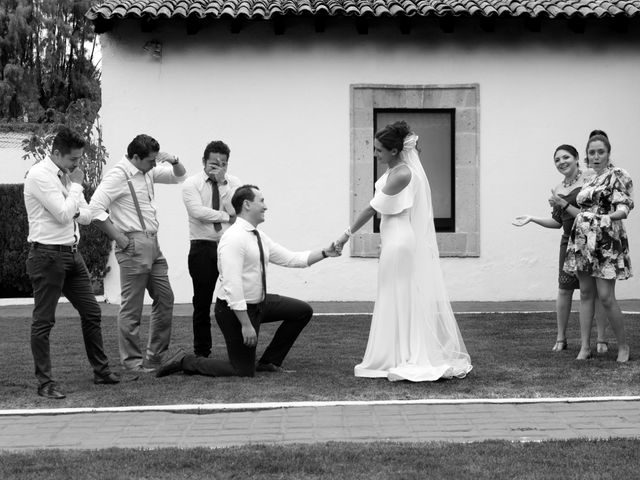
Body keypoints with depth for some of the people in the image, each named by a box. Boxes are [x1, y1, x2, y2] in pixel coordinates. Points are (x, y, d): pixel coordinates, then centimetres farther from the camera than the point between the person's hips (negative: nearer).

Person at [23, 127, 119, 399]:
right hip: (48, 254, -9)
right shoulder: (40, 175, -14)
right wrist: (76, 185, -9)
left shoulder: (67, 175, 12)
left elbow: (86, 216, 14)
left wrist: (72, 212, -8)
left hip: (71, 253, 9)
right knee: (44, 321, -1)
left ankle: (101, 371, 23)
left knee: (91, 312, 12)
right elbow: (64, 215, -21)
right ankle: (45, 383, 6)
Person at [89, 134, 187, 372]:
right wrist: (119, 238, -18)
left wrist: (174, 161, 1)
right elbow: (96, 210, -22)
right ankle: (132, 360, 6)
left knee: (165, 299, 12)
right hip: (134, 245, -9)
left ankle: (155, 356, 20)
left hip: (152, 245, 9)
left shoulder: (148, 171, 12)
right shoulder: (118, 175, -14)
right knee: (132, 307, -2)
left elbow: (179, 176, 23)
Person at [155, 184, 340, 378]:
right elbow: (232, 286, -28)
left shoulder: (259, 236, 6)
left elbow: (289, 258, 10)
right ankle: (184, 361, 5)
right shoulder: (234, 238, -24)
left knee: (303, 311, 11)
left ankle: (268, 362, 19)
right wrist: (246, 324, -29)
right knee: (244, 372, -6)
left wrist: (325, 253, 0)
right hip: (235, 309, -9)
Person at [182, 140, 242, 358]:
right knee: (202, 303, 4)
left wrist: (223, 184, -13)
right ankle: (201, 353, 12)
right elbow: (197, 211, -17)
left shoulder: (234, 183, 8)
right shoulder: (192, 184, 0)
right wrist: (226, 216, -10)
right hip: (203, 248, -2)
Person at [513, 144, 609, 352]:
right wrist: (531, 218, 9)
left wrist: (564, 204, -20)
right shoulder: (558, 189, 11)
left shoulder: (589, 181, -9)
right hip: (569, 241, 6)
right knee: (564, 288, 3)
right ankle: (561, 338, 13)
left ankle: (602, 339, 7)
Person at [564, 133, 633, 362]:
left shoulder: (617, 175, -5)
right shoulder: (589, 181, 17)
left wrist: (610, 216, -33)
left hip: (606, 241, -7)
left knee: (606, 296, -9)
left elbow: (624, 207, -16)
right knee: (586, 293, 6)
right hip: (582, 240, 7)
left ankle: (623, 346, 6)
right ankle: (585, 346, 10)